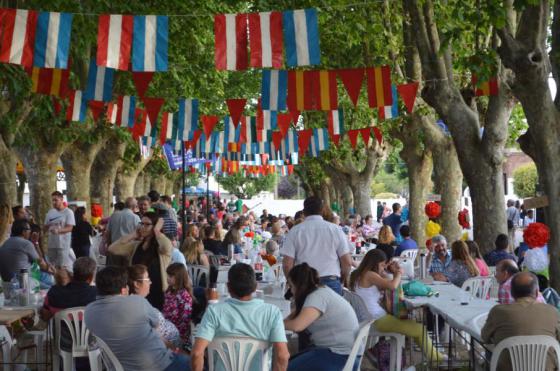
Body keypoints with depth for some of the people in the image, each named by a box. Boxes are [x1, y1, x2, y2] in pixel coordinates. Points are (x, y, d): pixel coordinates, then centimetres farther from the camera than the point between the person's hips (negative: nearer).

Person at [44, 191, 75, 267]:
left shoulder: (68, 212, -4)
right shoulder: (50, 212, 13)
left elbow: (69, 228, -12)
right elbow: (45, 228, 18)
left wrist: (58, 230, -30)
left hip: (63, 245, -5)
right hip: (51, 244, 5)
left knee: (62, 266, -7)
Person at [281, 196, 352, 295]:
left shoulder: (295, 231, 1)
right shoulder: (335, 229, 3)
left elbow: (287, 264, -4)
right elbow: (347, 262, 1)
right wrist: (341, 281, 18)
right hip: (331, 283, 1)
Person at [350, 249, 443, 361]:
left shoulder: (360, 274, 13)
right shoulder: (369, 275, -16)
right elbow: (392, 286, -26)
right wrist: (398, 274, -8)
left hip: (369, 318, 11)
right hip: (377, 320, -11)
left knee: (412, 323, 16)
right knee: (419, 329, -6)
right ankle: (436, 359, 11)